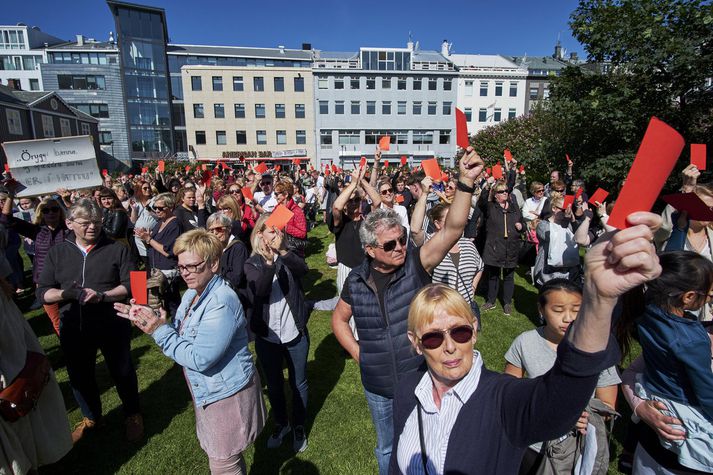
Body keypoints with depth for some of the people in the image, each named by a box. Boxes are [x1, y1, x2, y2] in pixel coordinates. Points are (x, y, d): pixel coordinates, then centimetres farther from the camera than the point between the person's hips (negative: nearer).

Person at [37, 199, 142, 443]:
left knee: (122, 372, 12)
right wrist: (65, 293, -19)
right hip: (74, 329, 3)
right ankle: (91, 417, 47)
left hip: (112, 325, -3)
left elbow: (130, 285, -10)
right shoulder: (57, 252, 3)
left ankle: (133, 414, 38)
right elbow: (42, 292, 2)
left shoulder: (116, 249, -6)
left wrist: (102, 296, -26)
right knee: (80, 376, 21)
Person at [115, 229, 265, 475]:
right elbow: (182, 336, 7)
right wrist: (150, 319, -7)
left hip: (227, 395, -9)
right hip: (209, 391, 9)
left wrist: (161, 331, -24)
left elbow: (200, 359, -28)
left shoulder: (221, 303, -28)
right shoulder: (192, 293, 2)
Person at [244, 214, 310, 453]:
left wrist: (281, 250, -42)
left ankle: (299, 426, 40)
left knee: (298, 383, 16)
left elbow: (303, 269, -27)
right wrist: (270, 262, -39)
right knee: (274, 385, 20)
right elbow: (255, 295, -25)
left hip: (295, 334, 0)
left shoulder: (289, 257, -5)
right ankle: (281, 423, 45)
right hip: (266, 337, 0)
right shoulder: (252, 264, -7)